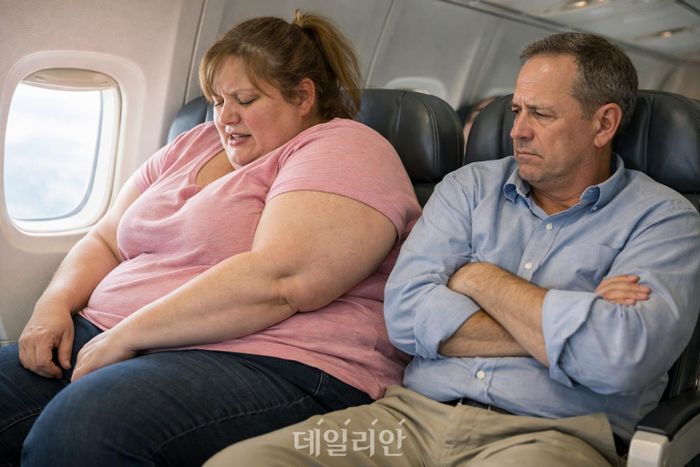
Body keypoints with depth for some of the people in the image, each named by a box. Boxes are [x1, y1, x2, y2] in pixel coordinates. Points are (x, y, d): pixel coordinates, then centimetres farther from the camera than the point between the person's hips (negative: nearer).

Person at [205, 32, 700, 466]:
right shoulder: (469, 187, 16)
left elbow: (618, 360, -13)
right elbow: (408, 311, 1)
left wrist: (481, 279, -1)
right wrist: (556, 328, -5)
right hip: (414, 413, 4)